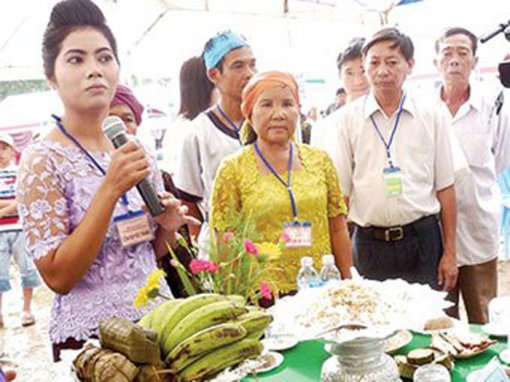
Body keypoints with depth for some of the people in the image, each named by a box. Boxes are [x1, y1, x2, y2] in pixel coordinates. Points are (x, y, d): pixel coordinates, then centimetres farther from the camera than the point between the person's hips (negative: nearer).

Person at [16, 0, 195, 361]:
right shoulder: (42, 159, -13)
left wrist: (168, 226, -9)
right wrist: (111, 189, -24)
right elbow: (57, 276, -18)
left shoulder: (135, 149, 3)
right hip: (92, 335, -5)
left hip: (159, 320, 6)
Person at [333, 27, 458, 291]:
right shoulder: (348, 118, 0)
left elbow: (444, 188, 5)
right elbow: (341, 191, 0)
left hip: (423, 240, 1)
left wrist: (450, 253, 3)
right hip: (369, 245, -1)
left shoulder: (429, 117, 3)